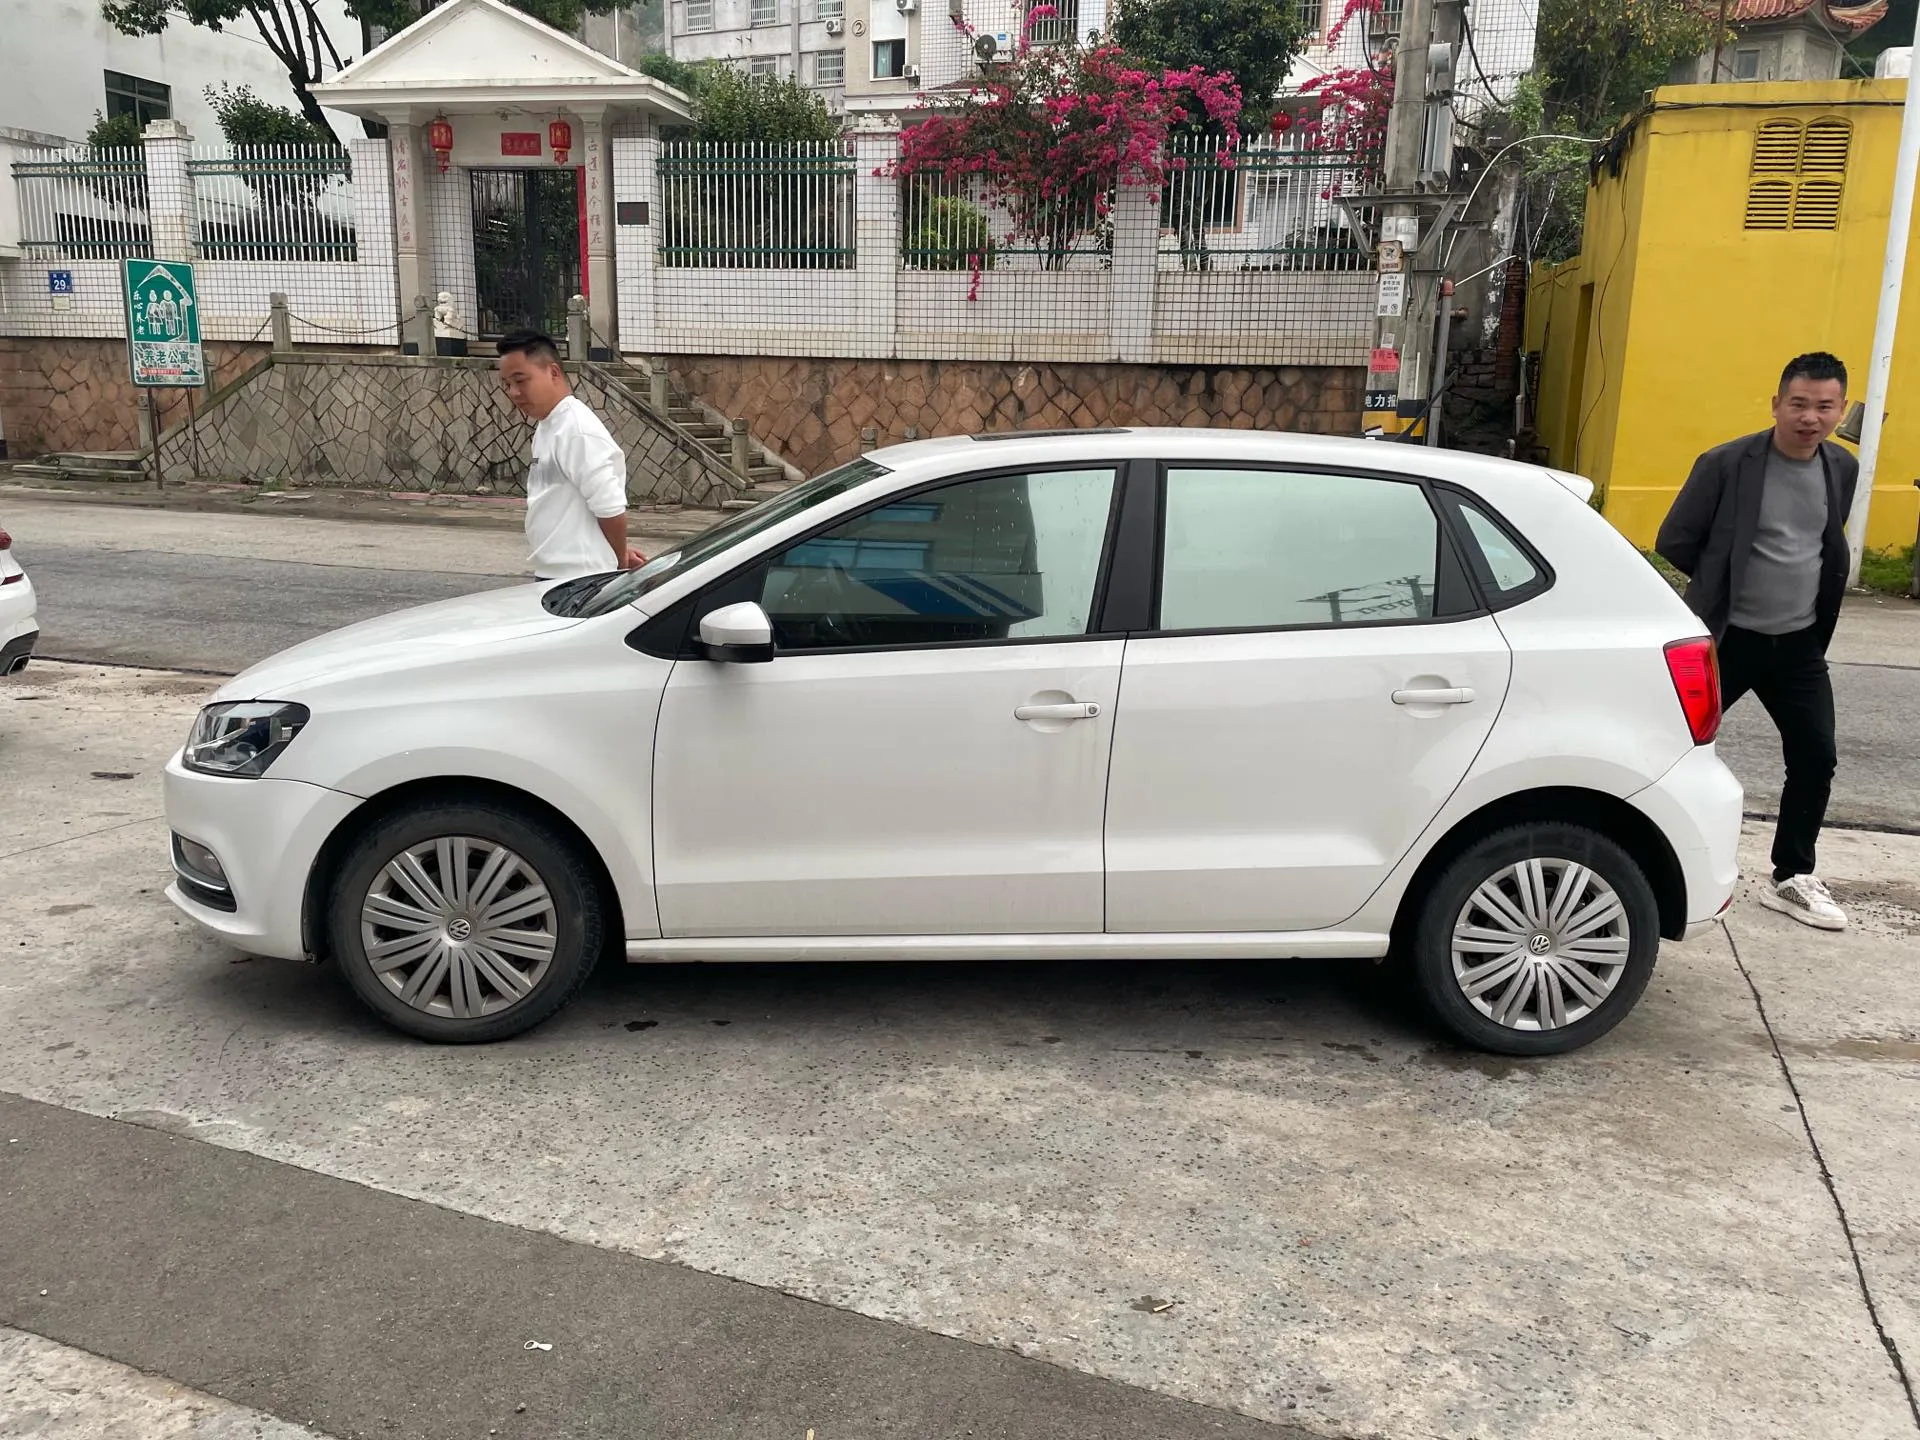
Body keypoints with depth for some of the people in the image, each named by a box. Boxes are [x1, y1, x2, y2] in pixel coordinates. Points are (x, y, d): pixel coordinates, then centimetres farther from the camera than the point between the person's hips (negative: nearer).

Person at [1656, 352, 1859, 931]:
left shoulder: (1843, 469, 3)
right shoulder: (1726, 464, -14)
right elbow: (1674, 541, -9)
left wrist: (1808, 595, 7)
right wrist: (1722, 584, 1)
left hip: (1799, 643, 5)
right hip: (1727, 638, -5)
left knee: (1816, 759, 6)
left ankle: (1792, 879, 22)